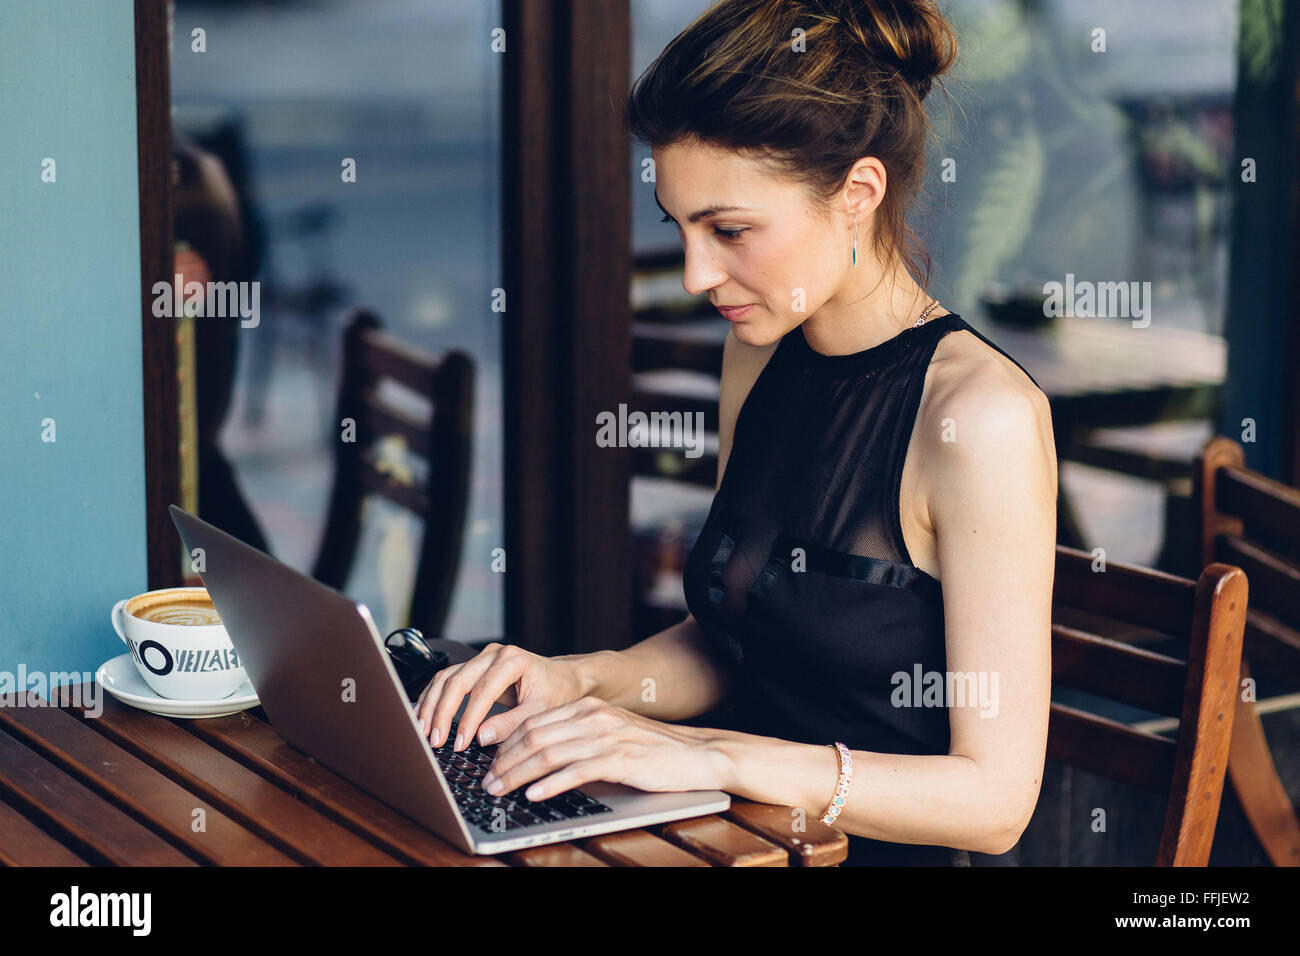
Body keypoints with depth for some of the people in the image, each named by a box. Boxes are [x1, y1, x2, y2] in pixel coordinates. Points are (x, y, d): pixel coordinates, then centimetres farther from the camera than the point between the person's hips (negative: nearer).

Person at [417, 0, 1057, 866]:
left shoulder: (980, 414, -18)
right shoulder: (762, 353, 5)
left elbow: (995, 798, -18)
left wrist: (716, 757, -23)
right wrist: (579, 680, -3)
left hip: (895, 857, -6)